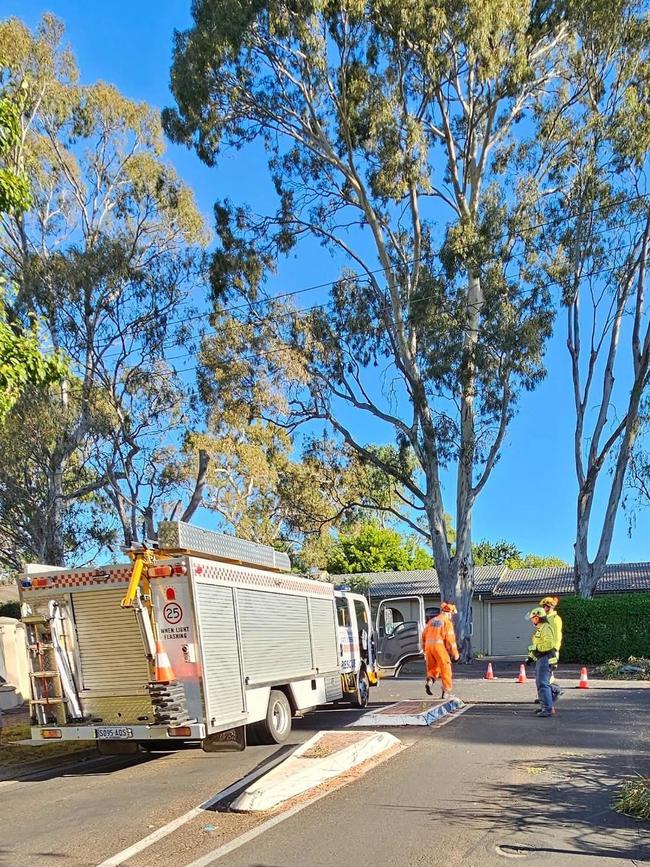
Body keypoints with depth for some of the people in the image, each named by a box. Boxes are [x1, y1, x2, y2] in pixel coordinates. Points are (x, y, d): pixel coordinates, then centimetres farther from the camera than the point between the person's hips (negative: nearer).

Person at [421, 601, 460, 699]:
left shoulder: (432, 621, 17)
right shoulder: (447, 622, -2)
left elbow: (423, 636, 18)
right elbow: (450, 639, -9)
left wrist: (424, 651, 25)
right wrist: (455, 654, -1)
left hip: (429, 647, 5)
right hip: (440, 647, -5)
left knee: (432, 668, 16)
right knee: (445, 670, 5)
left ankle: (429, 681, -11)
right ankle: (446, 692, 6)